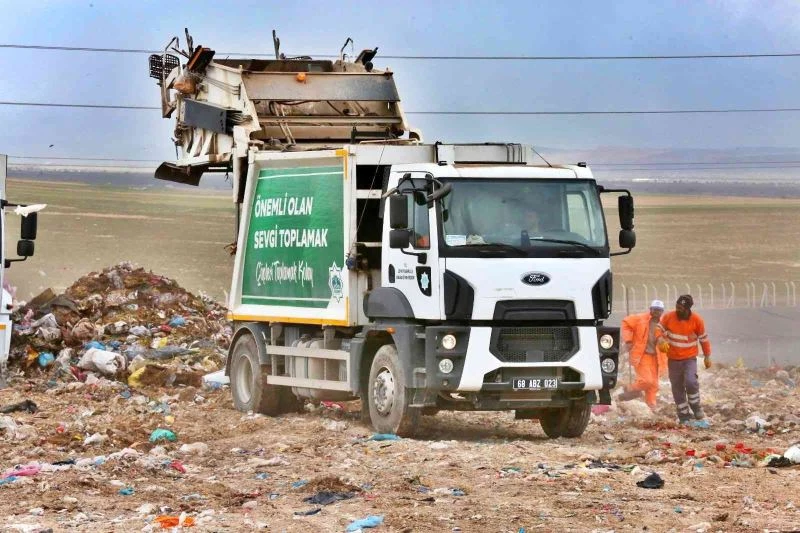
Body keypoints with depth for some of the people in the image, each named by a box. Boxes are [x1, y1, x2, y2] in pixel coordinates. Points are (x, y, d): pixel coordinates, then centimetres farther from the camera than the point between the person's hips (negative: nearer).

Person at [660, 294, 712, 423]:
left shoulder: (697, 320, -11)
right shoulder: (668, 317, -10)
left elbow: (703, 338, 1)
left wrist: (707, 356, 7)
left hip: (690, 358, -2)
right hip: (673, 359, 2)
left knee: (690, 381, -21)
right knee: (677, 388, 4)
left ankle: (696, 407, 3)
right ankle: (684, 416, 15)